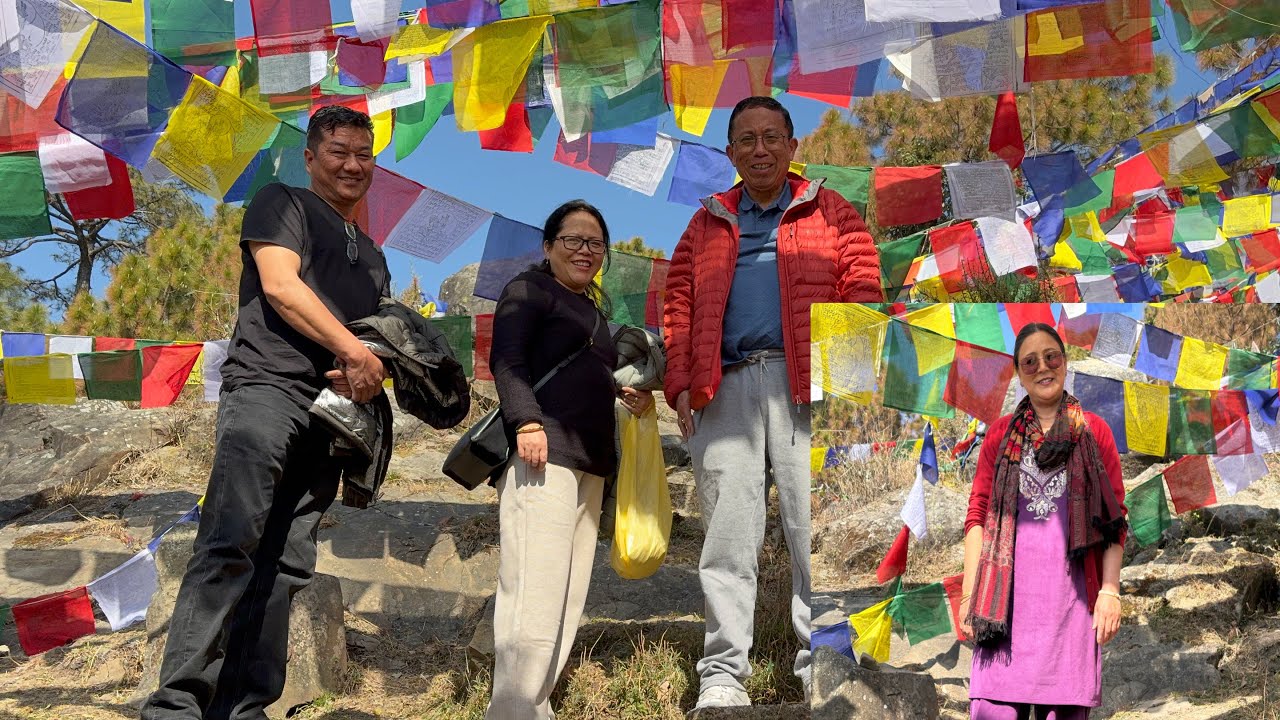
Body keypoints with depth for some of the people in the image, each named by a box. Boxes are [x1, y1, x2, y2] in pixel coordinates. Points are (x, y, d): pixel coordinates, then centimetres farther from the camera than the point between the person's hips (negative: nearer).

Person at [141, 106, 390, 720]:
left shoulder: (372, 255, 29)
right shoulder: (282, 204, 10)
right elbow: (280, 284, -7)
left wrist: (369, 376, 1)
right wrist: (355, 352, -11)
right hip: (266, 386, -7)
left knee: (287, 563, -1)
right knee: (231, 543, -20)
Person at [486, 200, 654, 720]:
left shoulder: (595, 309, 26)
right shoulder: (529, 290, 3)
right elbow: (506, 360, -9)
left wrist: (628, 395, 13)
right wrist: (527, 422, -23)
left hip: (590, 463, 8)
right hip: (542, 453, -8)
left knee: (567, 603, 4)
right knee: (534, 598, -14)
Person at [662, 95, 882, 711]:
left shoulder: (831, 214, 14)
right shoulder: (706, 226, 21)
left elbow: (862, 295, 4)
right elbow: (680, 308, 14)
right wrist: (682, 386, 1)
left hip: (808, 386, -2)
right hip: (726, 389, 2)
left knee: (816, 530, -5)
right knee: (729, 536, -1)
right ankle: (723, 673, 2)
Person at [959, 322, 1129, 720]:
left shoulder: (1094, 432, 10)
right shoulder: (1001, 433, 13)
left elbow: (1113, 519, 6)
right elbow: (977, 514, 10)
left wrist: (1110, 591, -3)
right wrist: (969, 594, 2)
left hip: (1071, 592, -1)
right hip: (1007, 592, 1)